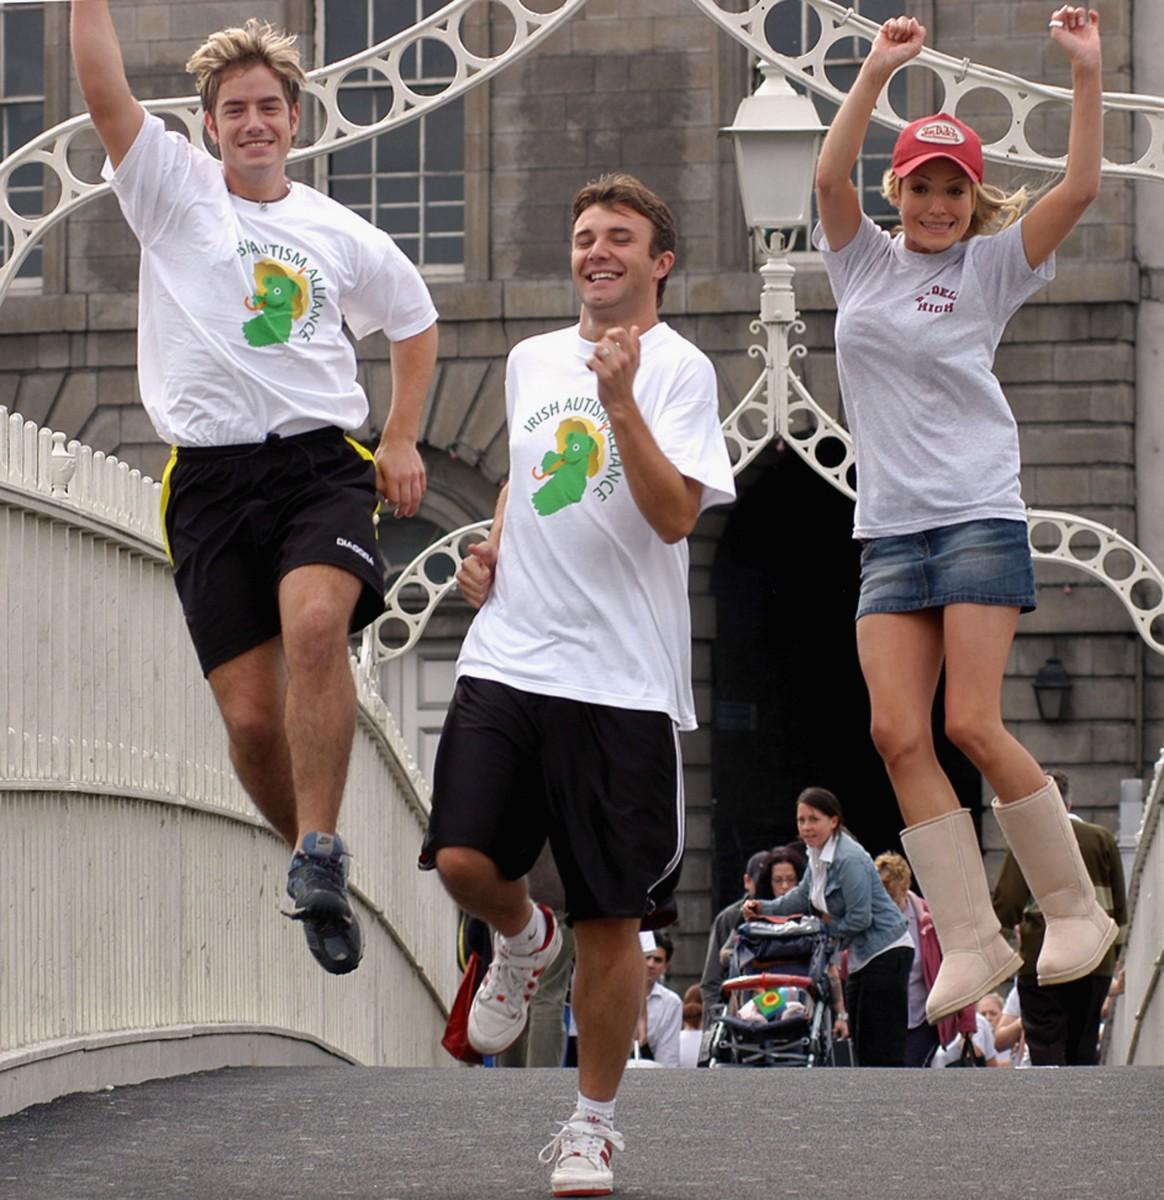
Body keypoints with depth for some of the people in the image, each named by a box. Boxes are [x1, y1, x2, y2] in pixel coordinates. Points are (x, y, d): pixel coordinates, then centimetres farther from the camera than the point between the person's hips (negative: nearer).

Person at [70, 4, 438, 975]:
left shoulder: (342, 236, 13)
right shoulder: (174, 190, 8)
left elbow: (415, 322, 28)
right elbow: (105, 89, -7)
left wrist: (402, 441, 17)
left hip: (322, 464, 0)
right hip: (211, 480, 0)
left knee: (315, 624, -31)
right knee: (251, 716, -5)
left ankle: (319, 858, -31)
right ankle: (316, 861, 20)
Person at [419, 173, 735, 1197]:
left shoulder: (678, 368, -4)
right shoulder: (531, 359, 14)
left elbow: (675, 515, -16)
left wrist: (621, 403, -27)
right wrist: (492, 550, 13)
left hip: (622, 680, -4)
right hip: (507, 657, 4)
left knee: (610, 919, 0)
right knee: (463, 859, -11)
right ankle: (524, 940, 25)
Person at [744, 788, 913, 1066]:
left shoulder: (849, 859, -21)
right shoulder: (817, 854, 8)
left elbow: (859, 919, -21)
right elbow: (803, 896, 21)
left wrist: (826, 928, -7)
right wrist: (764, 908, 9)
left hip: (886, 953, -10)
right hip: (862, 957, 10)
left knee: (883, 1047, -11)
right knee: (862, 1043, 12)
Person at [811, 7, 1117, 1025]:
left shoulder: (989, 268, 5)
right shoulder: (864, 261, 12)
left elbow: (1080, 188, -7)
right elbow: (832, 175, -7)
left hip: (979, 518, -3)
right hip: (889, 530, 3)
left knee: (973, 727, -12)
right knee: (898, 733, -8)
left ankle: (1075, 908, 3)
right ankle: (971, 941, -5)